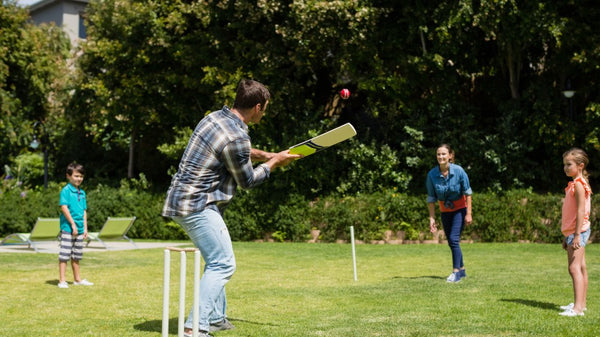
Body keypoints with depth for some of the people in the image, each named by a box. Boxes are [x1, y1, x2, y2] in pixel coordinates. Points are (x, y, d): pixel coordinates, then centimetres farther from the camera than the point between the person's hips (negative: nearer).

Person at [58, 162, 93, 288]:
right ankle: (62, 280, -2)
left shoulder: (82, 192, 14)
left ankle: (77, 279, 23)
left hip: (79, 229, 7)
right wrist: (73, 224, -16)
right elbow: (64, 207, -15)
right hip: (67, 227, -7)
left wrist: (85, 228, 11)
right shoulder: (66, 190, -7)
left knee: (76, 255, 15)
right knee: (64, 254, -5)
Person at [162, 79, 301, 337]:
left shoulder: (215, 117, 7)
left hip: (181, 198, 10)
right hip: (197, 205, -10)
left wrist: (267, 155, 24)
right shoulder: (235, 138, -21)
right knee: (223, 264, -8)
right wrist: (275, 162, 7)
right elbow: (247, 180, -5)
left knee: (217, 260, 21)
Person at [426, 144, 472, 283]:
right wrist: (432, 218, -9)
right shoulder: (432, 174, -15)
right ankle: (462, 269, 27)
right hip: (445, 211, 4)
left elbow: (467, 193, -11)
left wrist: (468, 213, -12)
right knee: (451, 242, 10)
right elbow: (431, 198, -6)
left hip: (460, 209, -4)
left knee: (454, 239, -17)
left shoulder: (459, 171, -21)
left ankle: (456, 272, -11)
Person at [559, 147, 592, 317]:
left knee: (574, 268, -16)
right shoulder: (574, 184, 17)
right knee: (581, 268, 13)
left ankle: (577, 307, -22)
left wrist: (577, 235, -25)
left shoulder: (579, 184, -14)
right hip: (573, 232, 11)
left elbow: (581, 211, -21)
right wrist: (567, 236, 23)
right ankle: (581, 303, 20)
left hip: (578, 231, -11)